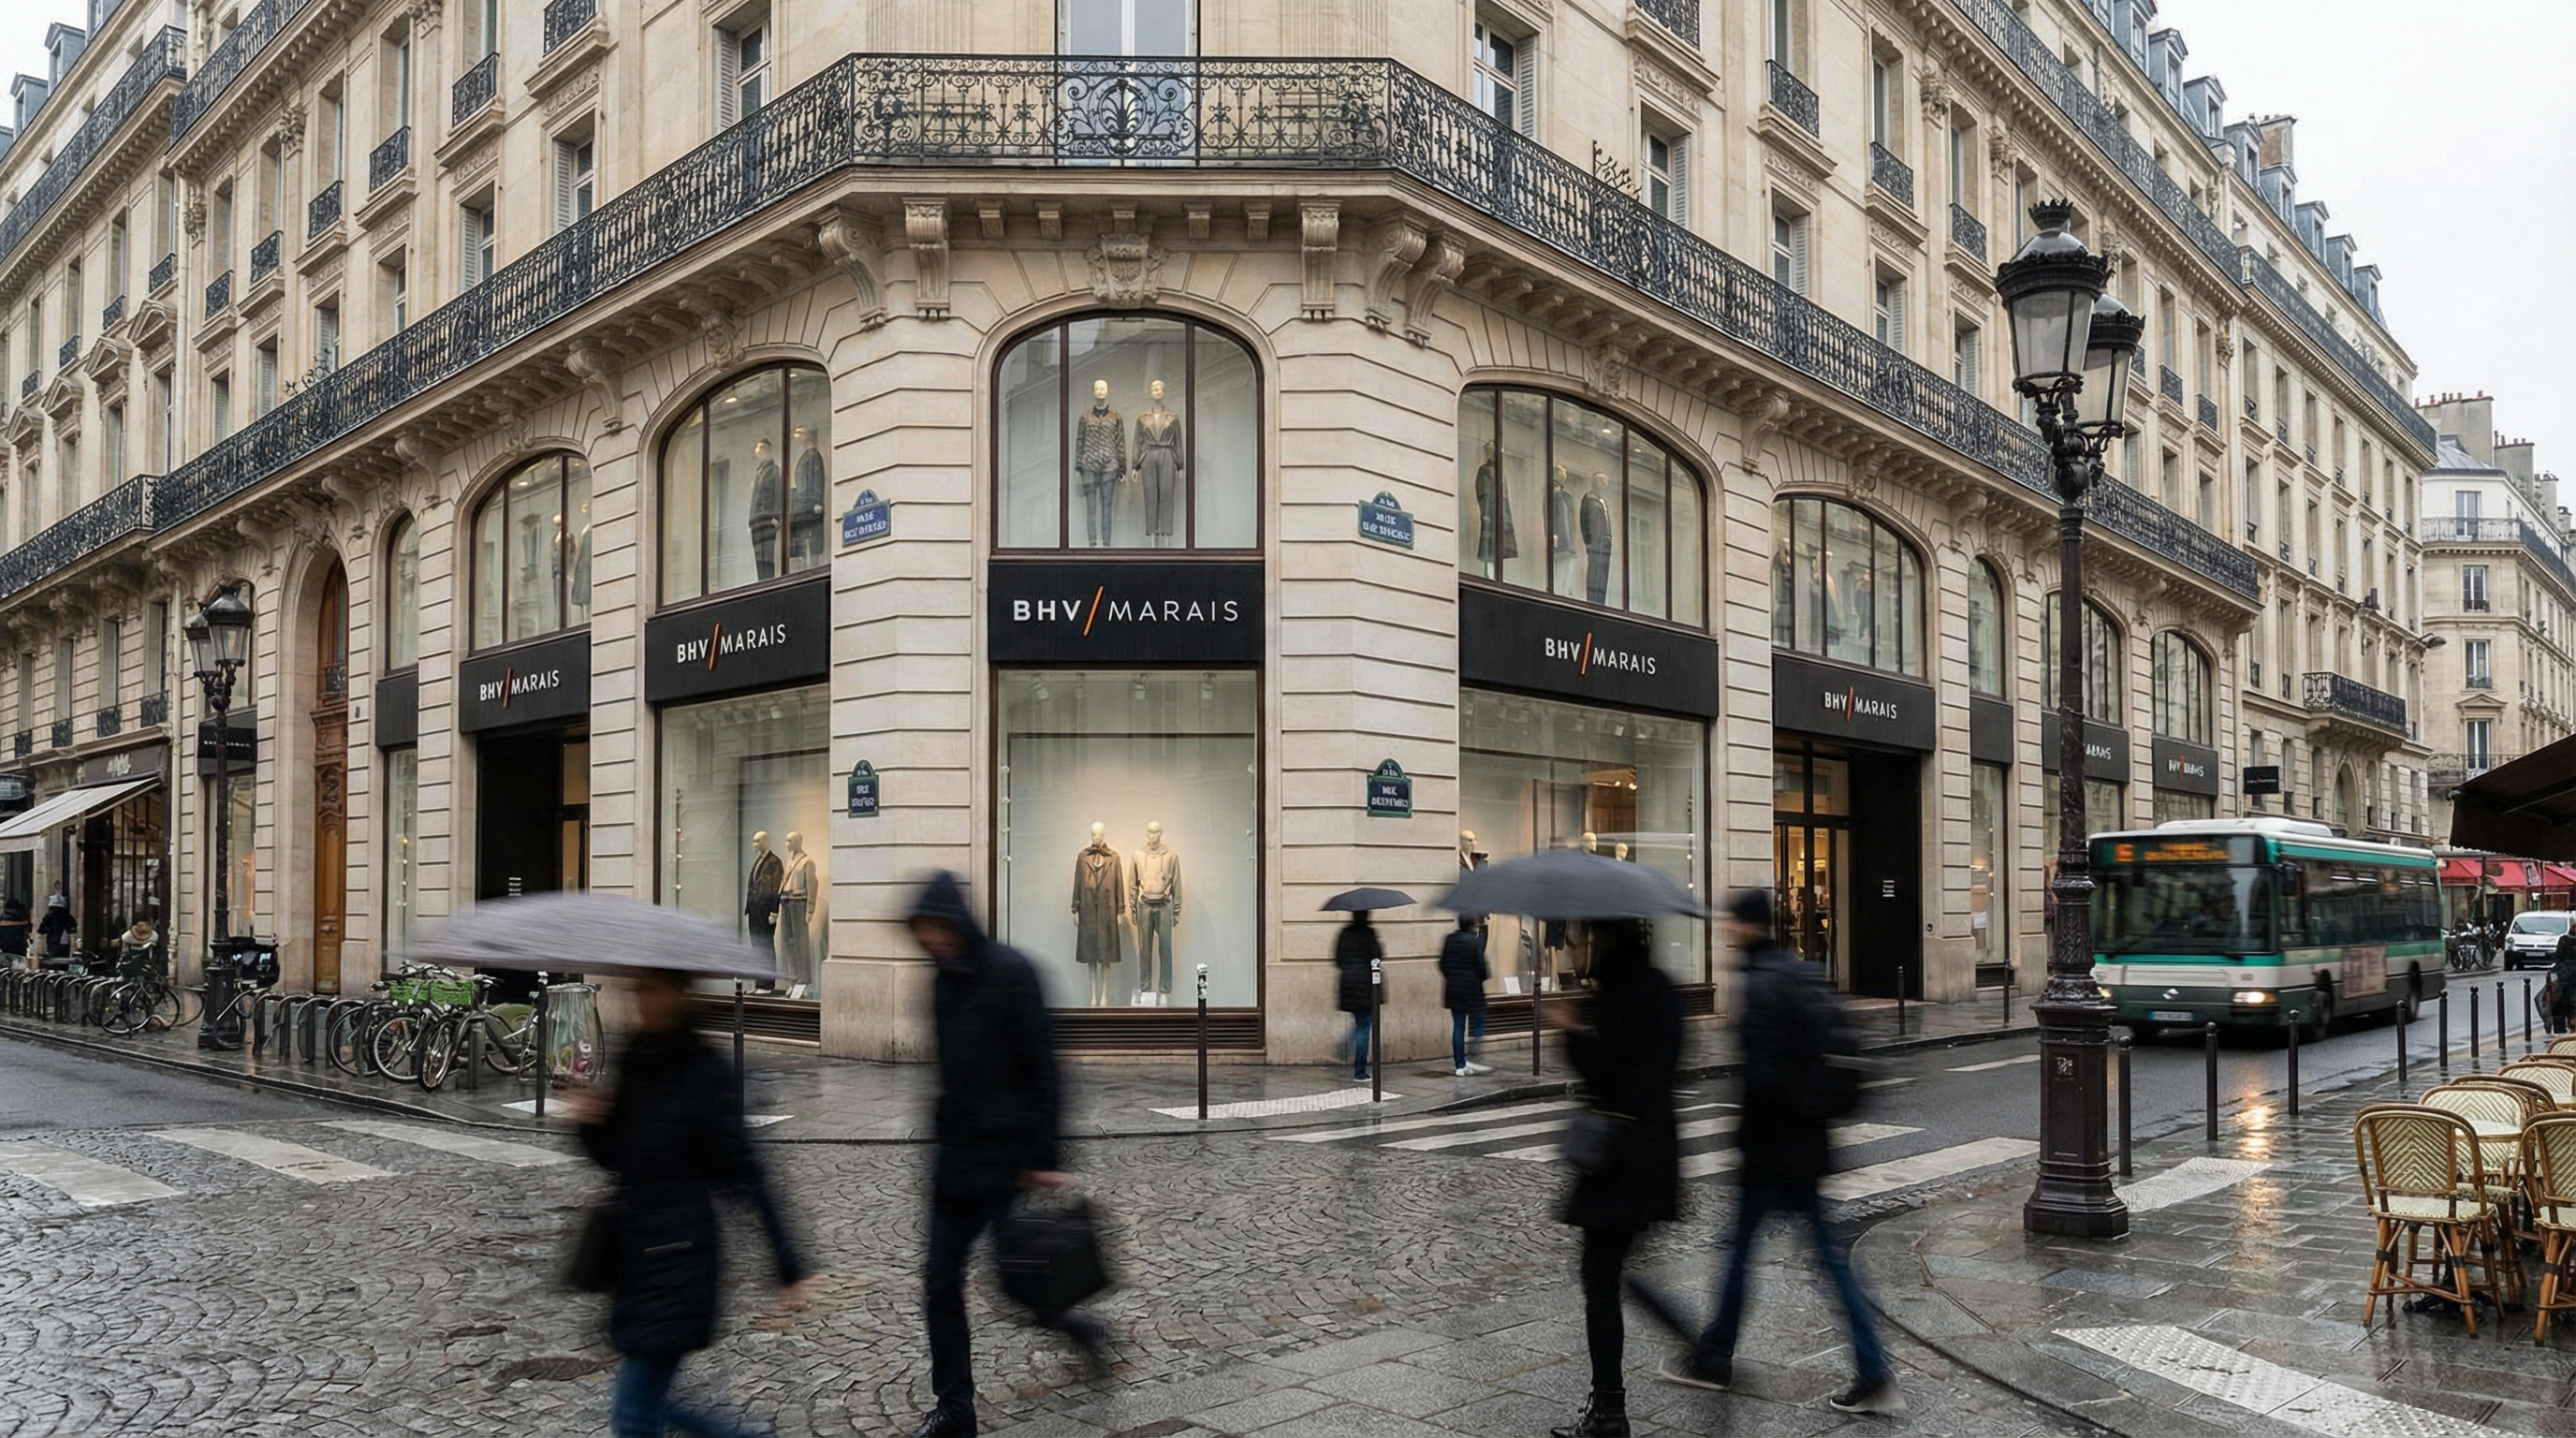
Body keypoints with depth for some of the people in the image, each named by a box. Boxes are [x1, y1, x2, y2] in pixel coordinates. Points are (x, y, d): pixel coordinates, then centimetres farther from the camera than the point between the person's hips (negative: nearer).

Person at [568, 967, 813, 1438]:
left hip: (676, 1262, -7)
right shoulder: (634, 1060, 6)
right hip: (634, 1255, 8)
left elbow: (743, 1172, -13)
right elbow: (615, 1157, 15)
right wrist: (590, 1121, -6)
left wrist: (787, 1263, -13)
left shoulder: (705, 1071, -14)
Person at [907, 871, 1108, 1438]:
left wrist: (1044, 1158, -17)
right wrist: (941, 1135, 16)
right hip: (957, 1152, 7)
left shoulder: (1010, 971, -15)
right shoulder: (943, 981, 7)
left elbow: (1042, 1069, -16)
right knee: (940, 1279, 7)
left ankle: (1080, 1327, 30)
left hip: (1007, 1152, -7)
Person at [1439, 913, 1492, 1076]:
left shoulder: (1449, 940, 5)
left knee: (1458, 1026, 8)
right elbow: (1481, 965, -15)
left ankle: (1459, 1065, 9)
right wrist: (1487, 975, 5)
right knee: (1477, 1025, 5)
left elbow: (1442, 964, 9)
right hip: (1472, 988, -6)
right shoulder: (1476, 941, -13)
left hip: (1453, 990, 6)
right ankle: (1471, 1061, -3)